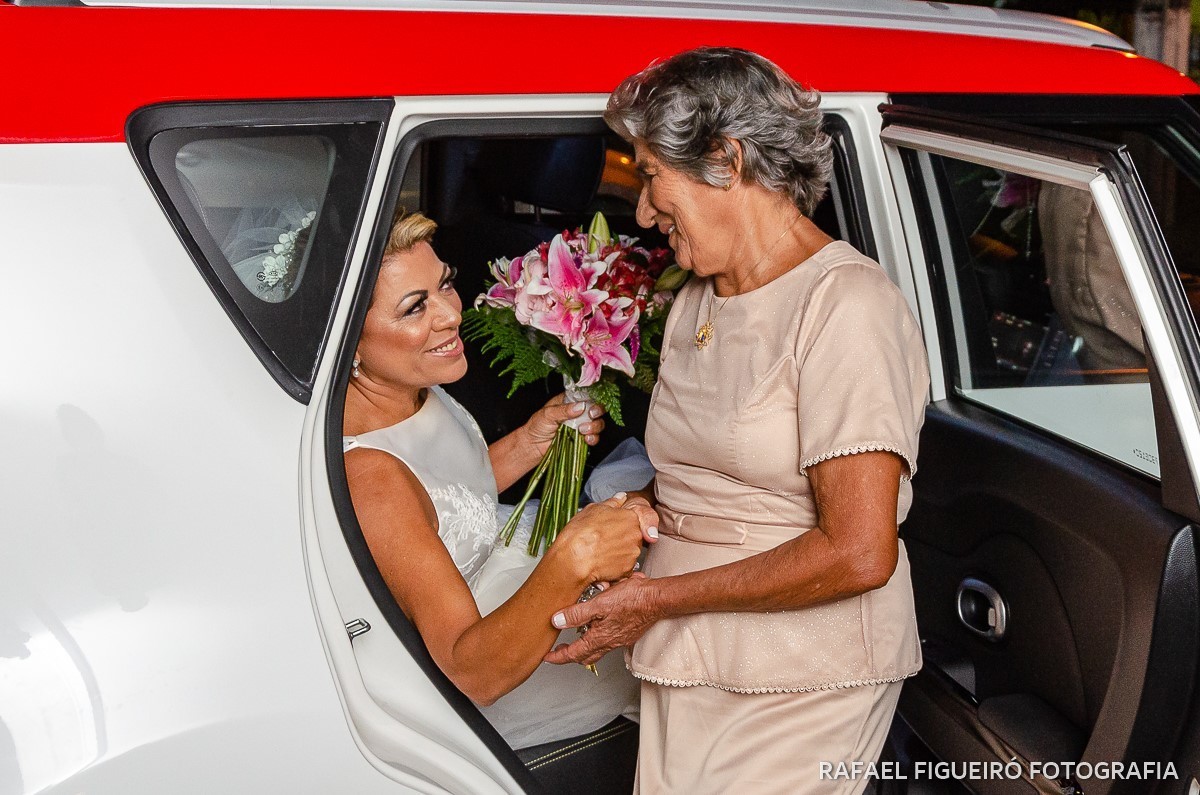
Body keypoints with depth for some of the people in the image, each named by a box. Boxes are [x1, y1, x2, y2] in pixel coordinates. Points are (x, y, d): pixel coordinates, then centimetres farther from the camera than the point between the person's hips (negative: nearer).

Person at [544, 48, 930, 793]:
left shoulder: (844, 306, -16)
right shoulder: (695, 303, 10)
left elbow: (858, 555, -22)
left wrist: (659, 598, -15)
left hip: (800, 688, -6)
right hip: (684, 664, 7)